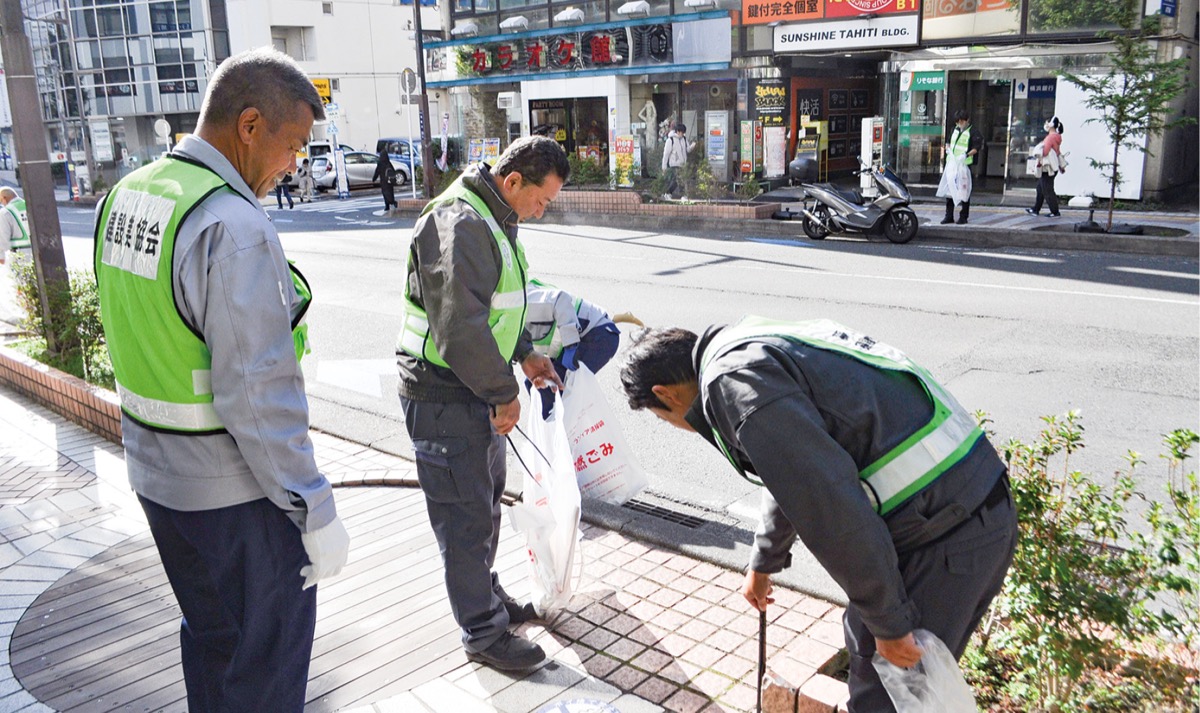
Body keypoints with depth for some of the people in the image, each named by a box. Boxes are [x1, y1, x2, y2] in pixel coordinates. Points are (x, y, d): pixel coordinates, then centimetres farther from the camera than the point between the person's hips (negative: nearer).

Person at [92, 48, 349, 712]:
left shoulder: (124, 196, 3)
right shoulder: (234, 227, -26)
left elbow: (133, 334, 11)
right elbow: (258, 398, -27)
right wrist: (317, 514, -18)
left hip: (156, 470, 9)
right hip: (235, 492, -8)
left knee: (210, 631, 26)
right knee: (266, 654, 12)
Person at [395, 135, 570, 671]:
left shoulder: (494, 221, 11)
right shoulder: (459, 223, -23)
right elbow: (460, 325, -28)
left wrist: (525, 354, 12)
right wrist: (504, 392, -19)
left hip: (476, 390, 11)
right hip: (443, 396, -11)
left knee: (486, 502, 22)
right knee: (467, 516, 1)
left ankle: (486, 596, 40)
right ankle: (484, 633, 15)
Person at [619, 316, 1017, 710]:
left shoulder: (732, 379, -17)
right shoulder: (755, 348, 16)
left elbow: (828, 506, -23)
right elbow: (795, 479, 32)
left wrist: (889, 623, -12)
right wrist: (763, 563, 45)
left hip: (946, 531, -10)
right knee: (865, 651, 25)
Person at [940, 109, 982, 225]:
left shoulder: (973, 132, -5)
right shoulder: (954, 130, 15)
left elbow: (976, 148, -11)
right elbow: (948, 142, 25)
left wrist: (966, 155, -25)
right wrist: (948, 149, 4)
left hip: (965, 165, -6)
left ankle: (964, 216, 5)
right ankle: (949, 216, 14)